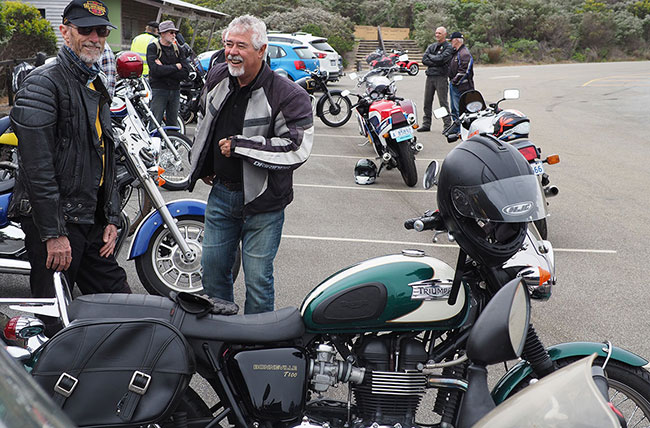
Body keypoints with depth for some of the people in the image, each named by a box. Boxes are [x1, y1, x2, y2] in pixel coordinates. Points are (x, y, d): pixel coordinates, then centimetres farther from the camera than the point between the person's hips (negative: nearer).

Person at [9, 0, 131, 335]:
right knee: (53, 323, -1)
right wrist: (53, 233, -21)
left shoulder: (97, 88, 17)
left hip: (92, 223, 8)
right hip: (54, 222, -8)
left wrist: (111, 219, 14)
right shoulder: (44, 82, -12)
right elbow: (37, 166, -19)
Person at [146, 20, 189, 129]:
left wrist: (164, 68, -11)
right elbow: (155, 70, -18)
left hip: (175, 90, 5)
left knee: (173, 124, 10)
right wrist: (176, 67, -9)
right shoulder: (153, 47, -2)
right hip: (159, 89, -5)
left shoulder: (177, 48, 12)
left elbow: (185, 72, 0)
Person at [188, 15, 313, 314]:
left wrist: (238, 146, -25)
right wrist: (203, 166, 21)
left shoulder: (288, 96, -18)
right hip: (220, 192, 6)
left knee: (258, 280, 2)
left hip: (262, 203, -6)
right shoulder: (217, 77, 3)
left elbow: (297, 149, -27)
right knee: (212, 268, 17)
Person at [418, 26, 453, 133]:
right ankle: (426, 124, 15)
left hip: (441, 77, -6)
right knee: (427, 101, 8)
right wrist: (436, 63, -8)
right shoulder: (431, 46, 17)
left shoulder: (448, 47, 0)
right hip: (430, 76, 6)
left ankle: (447, 125, -2)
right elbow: (424, 60, 4)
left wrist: (430, 56, -1)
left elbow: (441, 58, -16)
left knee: (443, 102, -6)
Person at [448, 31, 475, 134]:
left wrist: (455, 81, -17)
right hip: (454, 85, 10)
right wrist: (451, 81, 18)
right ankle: (456, 128, 25)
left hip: (460, 86, -10)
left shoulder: (464, 53, -15)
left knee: (460, 109, -9)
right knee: (454, 108, 16)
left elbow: (464, 71, -21)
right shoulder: (456, 52, 17)